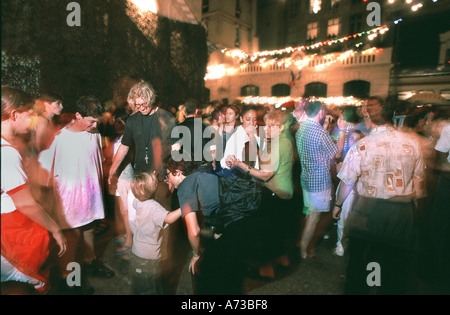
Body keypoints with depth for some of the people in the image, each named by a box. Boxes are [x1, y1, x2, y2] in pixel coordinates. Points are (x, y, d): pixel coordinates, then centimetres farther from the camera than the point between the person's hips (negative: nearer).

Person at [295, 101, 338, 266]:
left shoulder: (301, 130, 5)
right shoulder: (320, 132, -22)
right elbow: (336, 153, -12)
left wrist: (324, 126, 16)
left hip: (306, 178, 8)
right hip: (319, 181, -8)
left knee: (310, 214, 22)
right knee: (313, 217, 4)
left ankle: (307, 243, 37)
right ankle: (304, 252, 15)